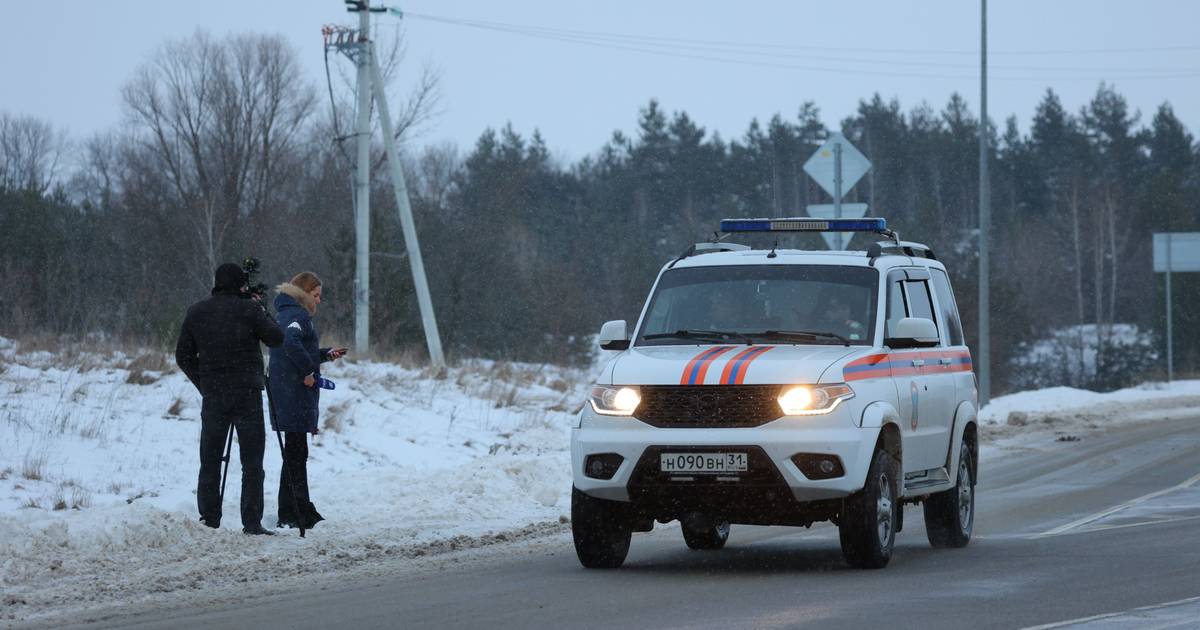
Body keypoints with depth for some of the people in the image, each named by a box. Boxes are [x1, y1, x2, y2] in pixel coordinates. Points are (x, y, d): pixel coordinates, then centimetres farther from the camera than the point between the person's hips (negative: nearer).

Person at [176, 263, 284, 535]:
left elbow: (183, 356, 9)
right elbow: (276, 338, 1)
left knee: (210, 462, 10)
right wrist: (261, 311, 12)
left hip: (212, 396, 3)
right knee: (252, 462, -1)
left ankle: (209, 520, 8)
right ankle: (252, 522, -6)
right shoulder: (248, 310, -7)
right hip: (247, 394, -3)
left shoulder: (196, 313, 6)